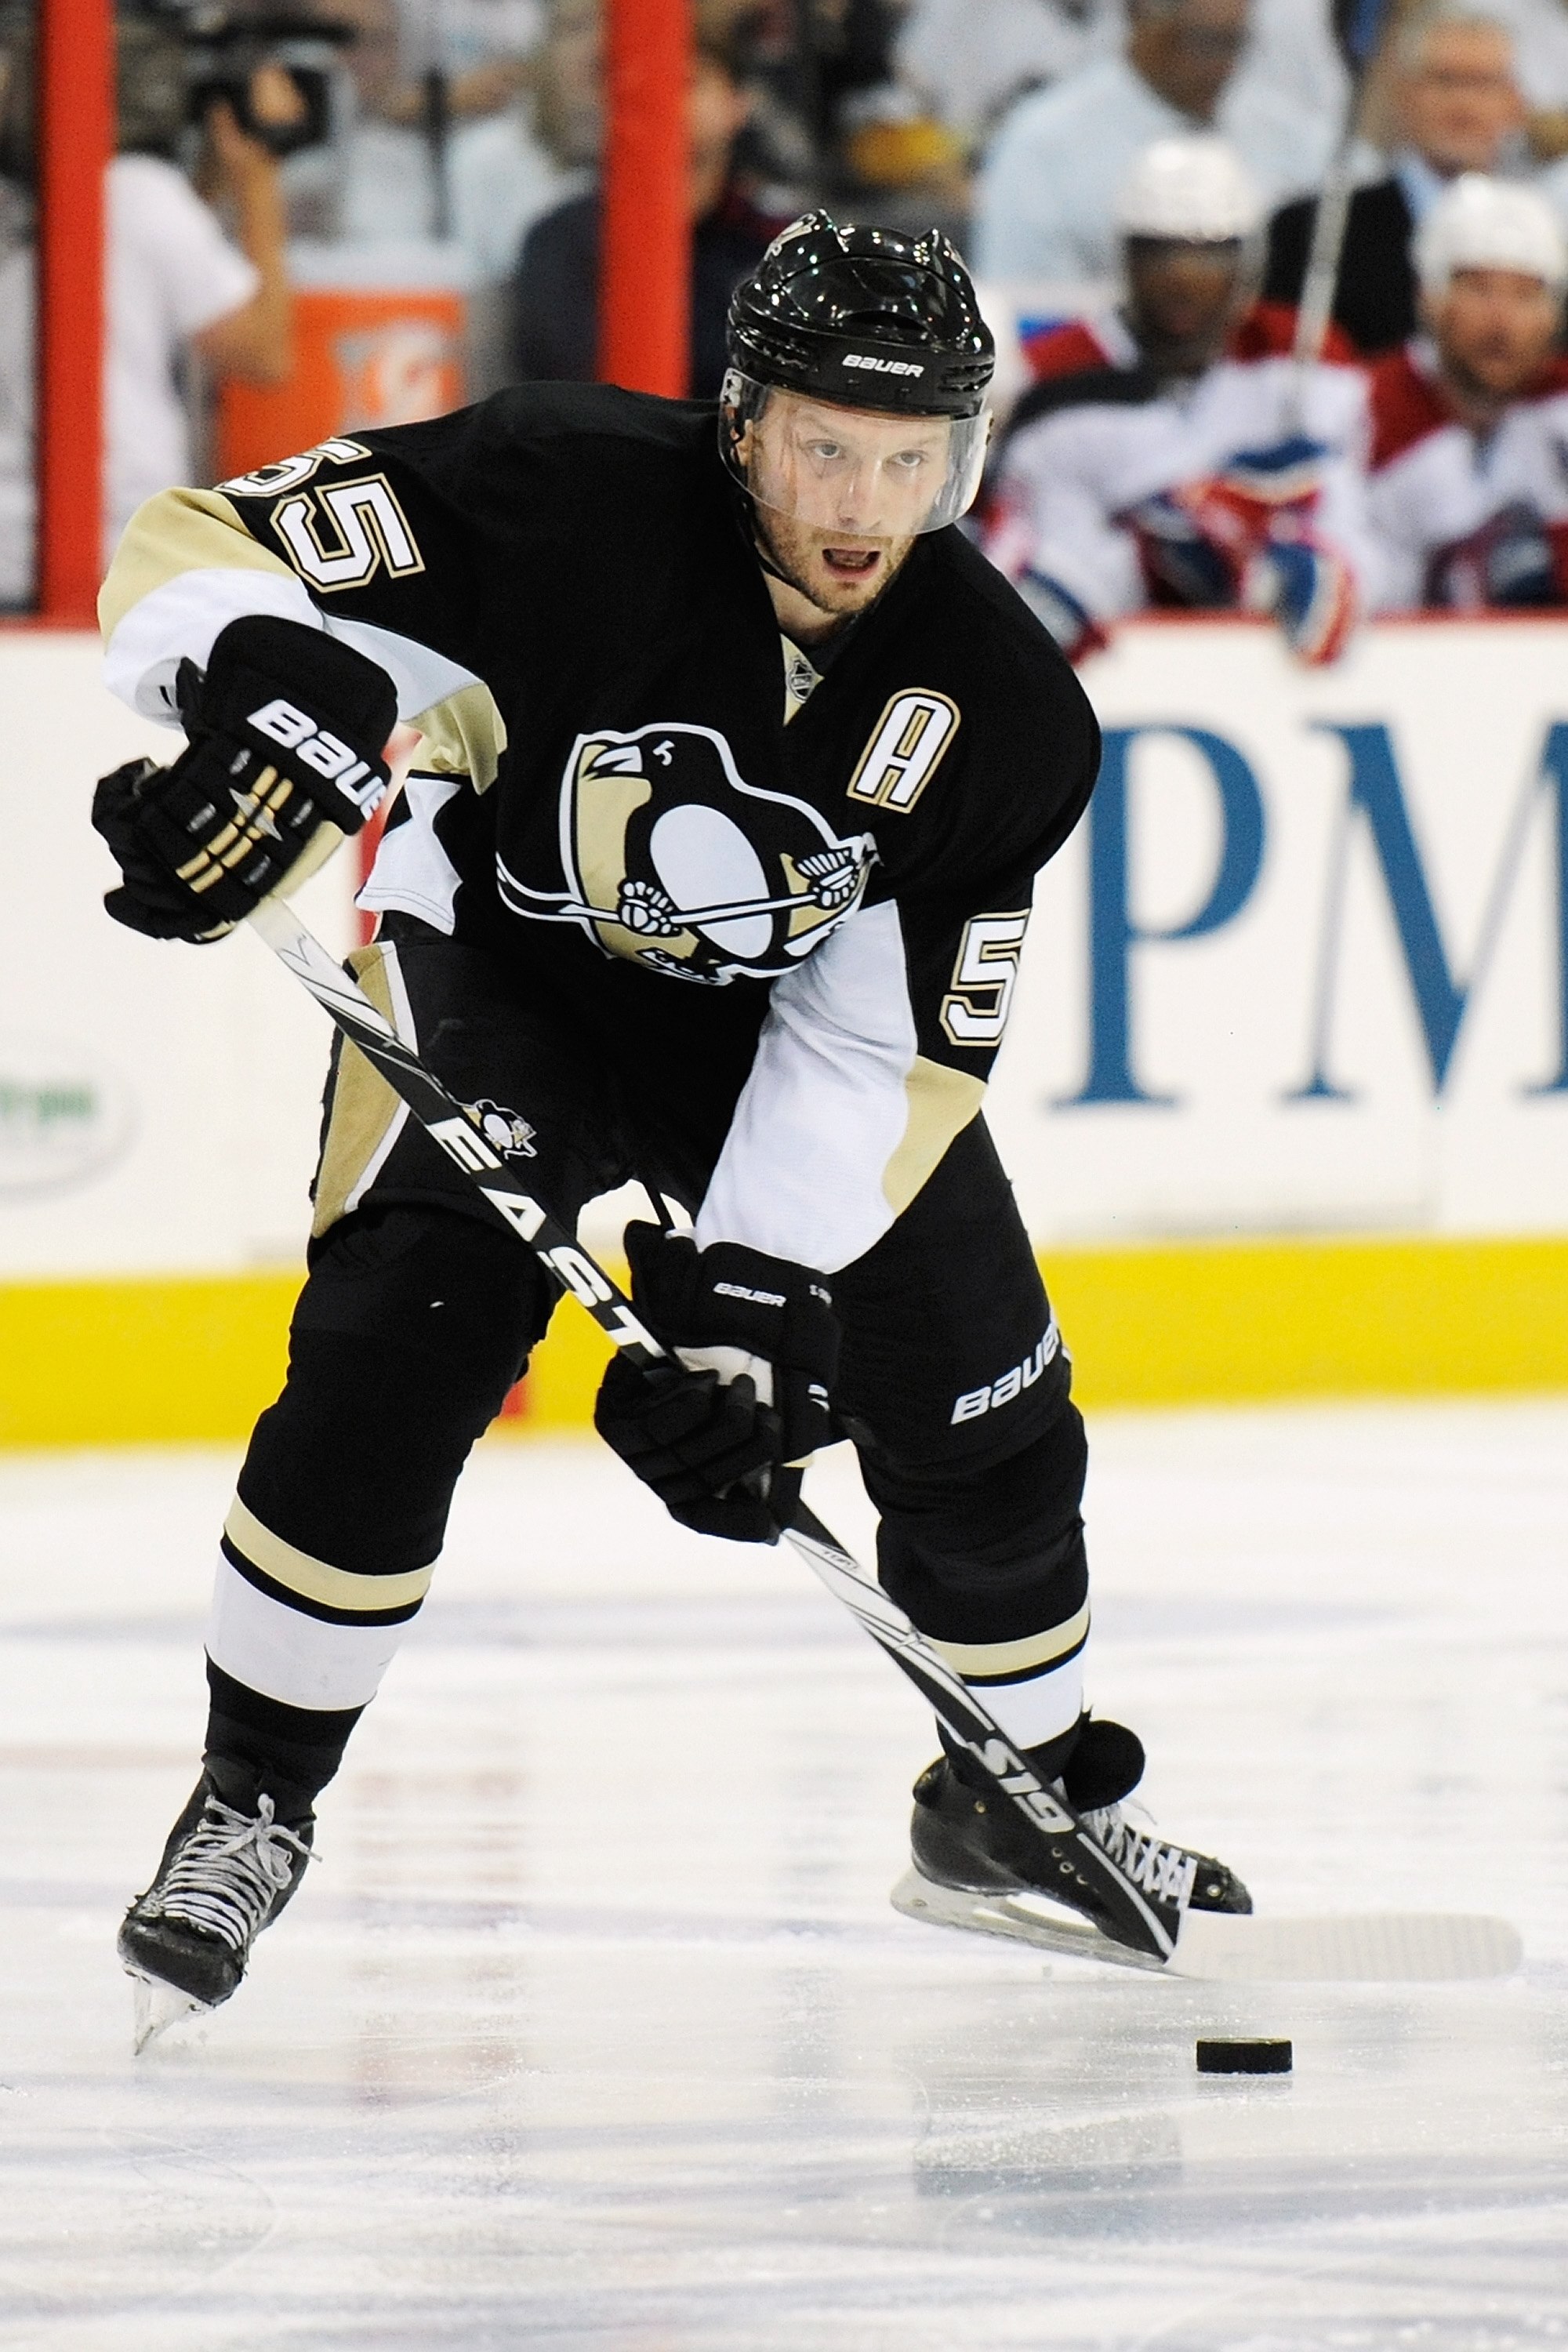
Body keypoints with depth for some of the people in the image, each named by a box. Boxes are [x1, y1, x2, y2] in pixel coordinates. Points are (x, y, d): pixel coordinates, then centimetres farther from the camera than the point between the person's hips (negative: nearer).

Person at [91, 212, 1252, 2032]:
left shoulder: (1001, 710, -21)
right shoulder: (565, 498, -31)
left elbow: (885, 1052, -17)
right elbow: (197, 556, -29)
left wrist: (749, 1304, -26)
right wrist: (267, 706, -51)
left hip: (791, 1014, 3)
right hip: (498, 947, -3)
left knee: (981, 1415, 1)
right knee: (406, 1344, -24)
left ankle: (1019, 1798, 28)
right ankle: (251, 1803, -9)